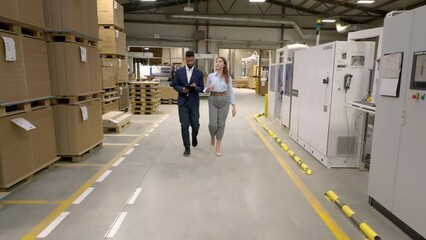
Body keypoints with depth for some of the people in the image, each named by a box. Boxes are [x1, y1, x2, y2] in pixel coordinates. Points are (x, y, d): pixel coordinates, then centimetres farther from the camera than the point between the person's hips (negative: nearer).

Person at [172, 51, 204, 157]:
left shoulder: (199, 73, 3)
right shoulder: (179, 71, 4)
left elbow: (201, 88, 2)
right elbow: (175, 85, 5)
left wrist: (195, 88, -20)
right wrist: (181, 89, -15)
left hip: (194, 102, 0)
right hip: (182, 102, 0)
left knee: (195, 124, 3)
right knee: (184, 126, -1)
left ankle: (194, 137, 37)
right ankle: (187, 147, 10)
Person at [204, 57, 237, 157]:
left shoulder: (228, 77, 1)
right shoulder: (210, 76, 2)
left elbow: (230, 92, 3)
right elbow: (206, 90, 9)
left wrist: (234, 106, -1)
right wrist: (208, 89, -16)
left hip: (224, 101, 0)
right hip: (213, 100, 0)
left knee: (221, 124, 3)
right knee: (212, 124, -6)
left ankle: (218, 146, 15)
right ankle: (212, 138, 29)